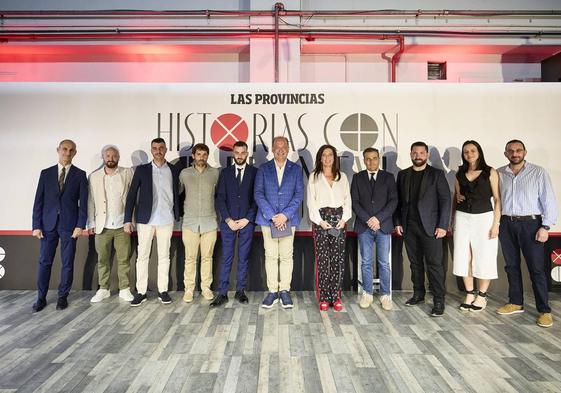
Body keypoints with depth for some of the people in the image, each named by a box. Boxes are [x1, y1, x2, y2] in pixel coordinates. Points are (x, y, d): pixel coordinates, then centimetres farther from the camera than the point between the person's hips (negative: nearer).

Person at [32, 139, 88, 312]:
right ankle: (41, 297, 18)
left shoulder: (80, 175, 3)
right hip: (48, 224, 2)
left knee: (67, 263, 4)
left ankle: (63, 296, 17)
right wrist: (36, 225, -1)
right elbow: (38, 201, 5)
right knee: (44, 262, 6)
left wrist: (80, 225, -9)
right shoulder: (46, 173, 8)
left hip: (69, 225, -1)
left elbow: (83, 202, -1)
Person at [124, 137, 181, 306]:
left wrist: (177, 217, 5)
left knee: (164, 256, 6)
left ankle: (163, 290, 15)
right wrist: (128, 219, -3)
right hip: (145, 220, 0)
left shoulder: (173, 170, 6)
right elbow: (132, 195, 2)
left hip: (166, 220, 0)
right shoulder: (142, 169, 4)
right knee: (142, 256, 3)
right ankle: (141, 292, 12)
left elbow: (176, 194, 9)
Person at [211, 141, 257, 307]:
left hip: (247, 222, 0)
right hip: (228, 222, 1)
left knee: (243, 258, 6)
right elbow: (220, 198, 4)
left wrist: (247, 219, -7)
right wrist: (228, 220, -6)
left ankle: (240, 291, 17)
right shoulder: (225, 172, 8)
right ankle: (222, 293, 7)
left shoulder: (255, 172, 4)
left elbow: (257, 198, 0)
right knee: (226, 258, 1)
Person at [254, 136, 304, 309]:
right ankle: (272, 291, 13)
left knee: (286, 256, 2)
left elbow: (299, 194, 1)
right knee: (270, 256, 3)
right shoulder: (263, 169, 6)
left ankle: (284, 291, 12)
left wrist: (285, 215, -10)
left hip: (288, 219, 0)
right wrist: (272, 216, -11)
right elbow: (258, 194, -1)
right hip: (268, 219, 0)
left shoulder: (296, 169, 7)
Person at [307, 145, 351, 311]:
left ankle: (336, 297, 6)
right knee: (322, 259, -4)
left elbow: (347, 199, 10)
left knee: (338, 259, -2)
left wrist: (344, 218, -4)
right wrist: (319, 220, -8)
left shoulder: (342, 177, 15)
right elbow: (311, 201, 2)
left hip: (339, 218, 2)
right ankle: (323, 298, 3)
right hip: (321, 219, -2)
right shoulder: (314, 177, 9)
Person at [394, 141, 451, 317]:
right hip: (409, 227, 4)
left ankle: (438, 301, 2)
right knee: (415, 262, 11)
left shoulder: (437, 174, 1)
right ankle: (418, 294, 24)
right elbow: (398, 200, 13)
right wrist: (398, 223, 6)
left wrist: (442, 225, -10)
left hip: (430, 226, -3)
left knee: (434, 263, -4)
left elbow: (445, 200, -3)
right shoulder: (402, 175, 12)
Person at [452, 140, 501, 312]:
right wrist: (457, 197, 1)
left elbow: (497, 198, -2)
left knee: (484, 259, 1)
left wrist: (496, 223, -8)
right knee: (463, 258, 3)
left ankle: (482, 296, 16)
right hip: (462, 218, 3)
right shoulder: (460, 174, 10)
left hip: (484, 218, -3)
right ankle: (469, 294, 16)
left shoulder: (490, 172, 0)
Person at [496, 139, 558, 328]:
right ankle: (516, 303, 23)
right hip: (506, 224, 3)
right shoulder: (499, 174, 6)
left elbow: (549, 200, -4)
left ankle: (544, 310, 8)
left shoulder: (538, 172, -2)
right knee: (511, 265, 11)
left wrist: (545, 227, -10)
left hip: (530, 224, -3)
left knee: (536, 268, -1)